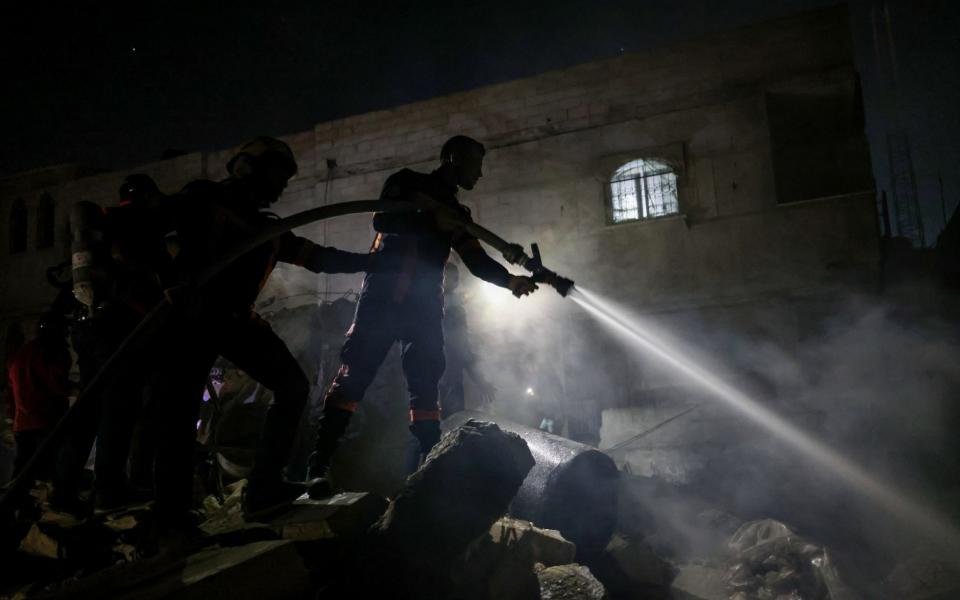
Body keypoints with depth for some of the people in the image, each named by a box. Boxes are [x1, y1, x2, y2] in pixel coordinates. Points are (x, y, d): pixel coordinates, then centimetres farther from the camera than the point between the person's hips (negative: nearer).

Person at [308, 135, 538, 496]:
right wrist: (432, 220, -18)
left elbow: (477, 261, 12)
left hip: (425, 305, 5)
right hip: (384, 295, -5)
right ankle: (319, 465, -9)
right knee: (354, 374, -10)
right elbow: (382, 220, -10)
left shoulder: (458, 214, 21)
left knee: (425, 386, 1)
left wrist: (511, 280, -5)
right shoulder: (408, 183, 7)